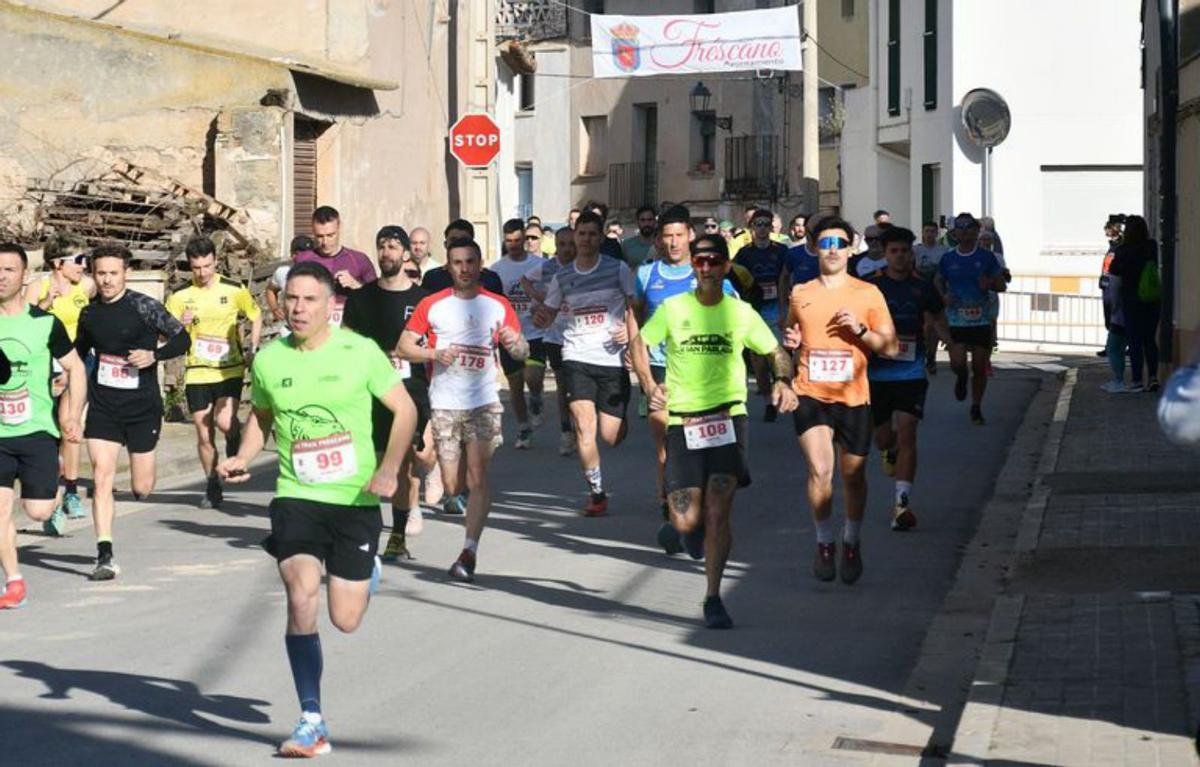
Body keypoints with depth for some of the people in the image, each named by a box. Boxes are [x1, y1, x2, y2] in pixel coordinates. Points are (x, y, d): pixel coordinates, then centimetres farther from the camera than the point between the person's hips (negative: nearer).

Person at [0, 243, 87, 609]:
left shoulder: (45, 323, -3)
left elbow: (75, 369, 4)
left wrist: (72, 417, -6)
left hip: (38, 430, -2)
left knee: (38, 511, -3)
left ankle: (55, 501, 34)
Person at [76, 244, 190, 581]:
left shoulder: (144, 306, -9)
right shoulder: (89, 313, 5)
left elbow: (182, 339, -6)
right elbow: (79, 353, 24)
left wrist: (154, 355, -20)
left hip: (142, 407, -2)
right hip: (102, 408, 3)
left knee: (142, 488, 5)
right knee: (101, 479, -11)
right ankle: (105, 556, -11)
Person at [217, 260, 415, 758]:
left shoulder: (359, 352, -9)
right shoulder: (268, 359, -1)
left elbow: (405, 409, -1)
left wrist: (389, 468, -15)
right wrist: (243, 458, -3)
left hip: (356, 499, -1)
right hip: (296, 497, 1)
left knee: (346, 621, 3)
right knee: (301, 599, -19)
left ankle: (367, 573, 42)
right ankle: (311, 722, -7)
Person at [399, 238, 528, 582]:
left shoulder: (498, 305, 6)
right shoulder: (432, 305, 3)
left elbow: (523, 353, 8)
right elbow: (404, 345, 3)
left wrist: (515, 343, -15)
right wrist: (435, 354, -15)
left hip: (484, 403, 0)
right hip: (444, 405, 0)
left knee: (478, 475, -15)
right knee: (452, 486, 2)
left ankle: (469, 551, -14)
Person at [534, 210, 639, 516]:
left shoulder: (618, 270, 2)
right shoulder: (563, 278, 9)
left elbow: (633, 308, 6)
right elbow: (548, 314, 17)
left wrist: (631, 335, -12)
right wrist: (540, 318, -6)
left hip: (612, 359, -1)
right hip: (577, 357, 1)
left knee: (610, 436, 0)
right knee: (584, 427, -14)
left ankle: (620, 418, 39)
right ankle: (597, 494, -2)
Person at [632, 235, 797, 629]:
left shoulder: (742, 314, 4)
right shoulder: (673, 309, 3)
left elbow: (777, 352, 12)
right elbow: (640, 345, 11)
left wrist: (783, 381, -9)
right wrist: (650, 386, -6)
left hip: (727, 418, 0)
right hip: (682, 422, 0)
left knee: (718, 513, -10)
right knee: (686, 522, -3)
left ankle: (713, 599, 2)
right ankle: (697, 525, 37)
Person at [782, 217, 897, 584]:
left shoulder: (868, 293, 2)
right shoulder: (800, 294, 7)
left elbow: (890, 347, 3)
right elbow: (790, 335, 22)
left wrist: (860, 331, -14)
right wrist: (790, 342, -1)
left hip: (853, 398, 0)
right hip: (811, 395, 0)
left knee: (853, 477, 9)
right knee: (819, 470, -15)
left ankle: (852, 544, 31)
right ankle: (824, 543, 3)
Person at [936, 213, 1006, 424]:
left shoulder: (987, 257, 2)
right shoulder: (948, 259, 4)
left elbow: (1002, 286, 7)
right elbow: (938, 281, 18)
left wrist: (990, 284, -15)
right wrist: (943, 296, -2)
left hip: (982, 320, 0)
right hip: (956, 320, 0)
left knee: (980, 367, 2)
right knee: (957, 363, -14)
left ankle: (976, 407, 18)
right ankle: (962, 377, 24)